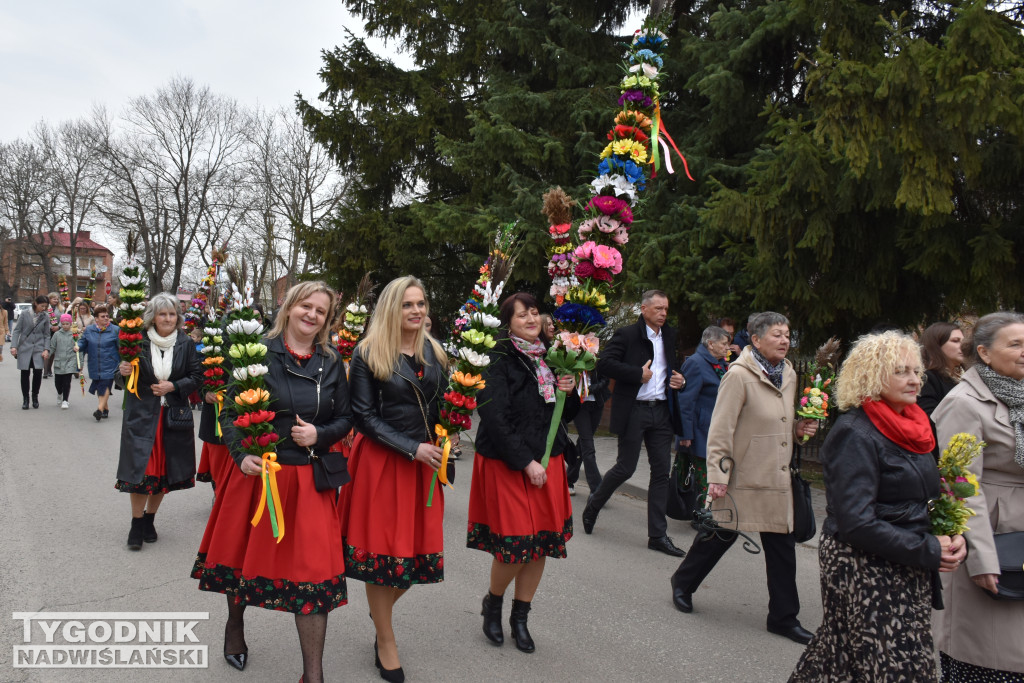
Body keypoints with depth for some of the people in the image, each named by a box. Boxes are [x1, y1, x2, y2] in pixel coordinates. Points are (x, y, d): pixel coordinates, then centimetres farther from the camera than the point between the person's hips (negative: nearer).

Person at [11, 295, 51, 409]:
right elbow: (17, 331, 0)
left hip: (38, 349, 1)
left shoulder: (45, 317, 4)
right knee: (25, 374, 2)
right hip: (24, 348, -1)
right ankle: (25, 399, 16)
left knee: (38, 372, -8)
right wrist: (14, 346, -9)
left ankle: (35, 396, 14)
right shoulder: (25, 314, -2)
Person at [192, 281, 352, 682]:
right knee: (244, 552, 18)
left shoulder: (332, 363, 3)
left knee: (314, 567, -2)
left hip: (309, 479, 1)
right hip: (256, 471, -1)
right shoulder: (259, 352, -6)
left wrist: (319, 434, -11)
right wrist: (241, 454, -17)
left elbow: (345, 418, 8)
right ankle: (235, 623, 50)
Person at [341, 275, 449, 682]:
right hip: (381, 461, -4)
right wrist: (412, 448, -15)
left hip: (424, 459, 5)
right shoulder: (367, 354, -9)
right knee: (382, 548, 5)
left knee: (422, 549, 8)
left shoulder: (434, 352, 6)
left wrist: (443, 442, 1)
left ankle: (382, 608, 39)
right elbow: (365, 416, -10)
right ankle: (386, 642, 25)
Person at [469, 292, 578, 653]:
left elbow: (565, 414, 18)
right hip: (507, 464, -6)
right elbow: (495, 417, -18)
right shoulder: (499, 360, -11)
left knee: (543, 542, 8)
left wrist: (569, 391, -4)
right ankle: (492, 604, 26)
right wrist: (525, 462, -19)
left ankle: (520, 617, 27)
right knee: (515, 545, -5)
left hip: (546, 463, 6)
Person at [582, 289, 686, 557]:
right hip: (634, 411, -6)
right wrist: (638, 374, -18)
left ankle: (658, 534, 12)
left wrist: (678, 380, 5)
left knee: (661, 472, 4)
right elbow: (604, 364, -17)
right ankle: (593, 504, 27)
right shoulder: (627, 335, -6)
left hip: (661, 411, 6)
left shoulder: (669, 336, 14)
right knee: (625, 467, -1)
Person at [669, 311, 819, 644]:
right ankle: (682, 584, 32)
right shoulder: (739, 375, -14)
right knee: (720, 535, 7)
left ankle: (783, 617, 23)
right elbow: (720, 429, -15)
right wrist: (717, 474, -18)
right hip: (742, 477, -7)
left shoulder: (788, 374, 10)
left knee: (783, 546, 9)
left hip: (777, 479, 7)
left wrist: (800, 428, 4)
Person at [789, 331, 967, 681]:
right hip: (865, 569, -8)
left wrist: (952, 536, 0)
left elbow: (924, 497, 19)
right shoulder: (855, 433, -17)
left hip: (908, 570, 8)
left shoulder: (912, 426, 10)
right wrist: (927, 551, -19)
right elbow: (855, 522, -22)